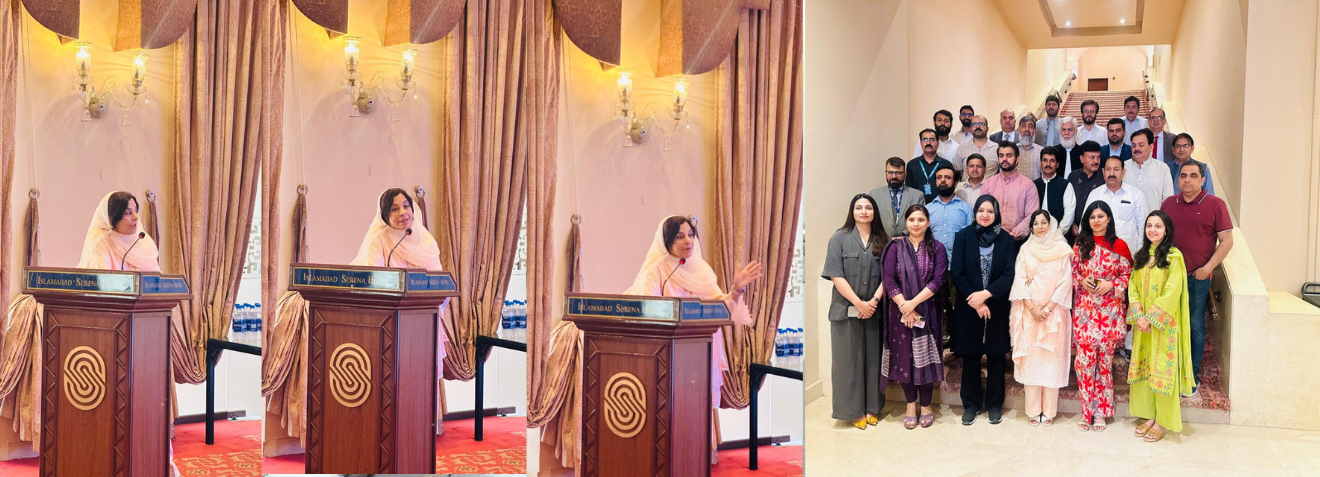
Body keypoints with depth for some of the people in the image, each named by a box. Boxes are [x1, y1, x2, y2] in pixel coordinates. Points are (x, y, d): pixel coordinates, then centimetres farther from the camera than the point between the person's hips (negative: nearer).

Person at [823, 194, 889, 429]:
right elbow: (836, 275, -9)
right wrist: (859, 303, -14)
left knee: (873, 358, 8)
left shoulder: (883, 240, 6)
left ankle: (872, 408, 18)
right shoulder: (840, 238, -2)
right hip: (847, 309, -2)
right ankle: (853, 410, 9)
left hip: (874, 310, 2)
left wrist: (874, 300, -12)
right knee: (849, 359, 2)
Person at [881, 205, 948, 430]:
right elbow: (889, 280, -4)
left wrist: (914, 302, -15)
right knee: (904, 356, 4)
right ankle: (911, 405, 15)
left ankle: (926, 405, 16)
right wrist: (904, 307, -13)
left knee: (925, 356, 3)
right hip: (900, 312, 0)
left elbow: (938, 280, -7)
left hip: (928, 312, 0)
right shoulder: (896, 247, 3)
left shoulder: (936, 248, 2)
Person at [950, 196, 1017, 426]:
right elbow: (956, 273, -5)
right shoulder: (963, 236, -1)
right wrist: (975, 301, -12)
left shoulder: (1006, 239, 1)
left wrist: (986, 294, -18)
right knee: (970, 357, 6)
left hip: (997, 308, 0)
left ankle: (994, 404, 20)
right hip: (968, 308, 0)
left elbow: (1009, 275, -6)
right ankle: (971, 404, 18)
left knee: (995, 357, 7)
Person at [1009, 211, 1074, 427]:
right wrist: (1032, 308, -9)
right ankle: (1033, 410, 7)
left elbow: (1065, 283, -4)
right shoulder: (1025, 249, 6)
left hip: (1054, 313, -2)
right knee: (1030, 359, 1)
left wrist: (1048, 308, -11)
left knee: (1052, 360, -1)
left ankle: (1049, 410, 6)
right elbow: (1020, 281, 1)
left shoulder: (1062, 250, 0)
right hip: (1029, 313, 2)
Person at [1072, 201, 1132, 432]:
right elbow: (1072, 273, 11)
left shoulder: (1119, 246, 1)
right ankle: (1087, 410, 8)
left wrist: (1112, 285, -13)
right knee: (1084, 359, -3)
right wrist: (1081, 281, -8)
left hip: (1110, 310, -1)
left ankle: (1101, 411, 15)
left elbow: (1128, 275, 3)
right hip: (1084, 309, 1)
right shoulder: (1080, 245, 6)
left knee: (1105, 359, 4)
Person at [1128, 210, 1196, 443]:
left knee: (1163, 369, -1)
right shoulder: (1141, 256, 10)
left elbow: (1172, 292, -16)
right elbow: (1133, 286, 5)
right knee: (1144, 367, 10)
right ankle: (1149, 415, 21)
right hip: (1143, 323, 6)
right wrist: (1139, 316, -8)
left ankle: (1164, 421, 8)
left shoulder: (1174, 256, -10)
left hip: (1163, 323, -6)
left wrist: (1150, 317, -17)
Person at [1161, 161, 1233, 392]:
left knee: (1196, 327, 5)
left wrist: (1208, 267, -13)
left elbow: (1226, 241, -6)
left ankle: (1192, 375, 14)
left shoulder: (1215, 205, -5)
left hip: (1197, 277, -3)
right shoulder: (1169, 203, 7)